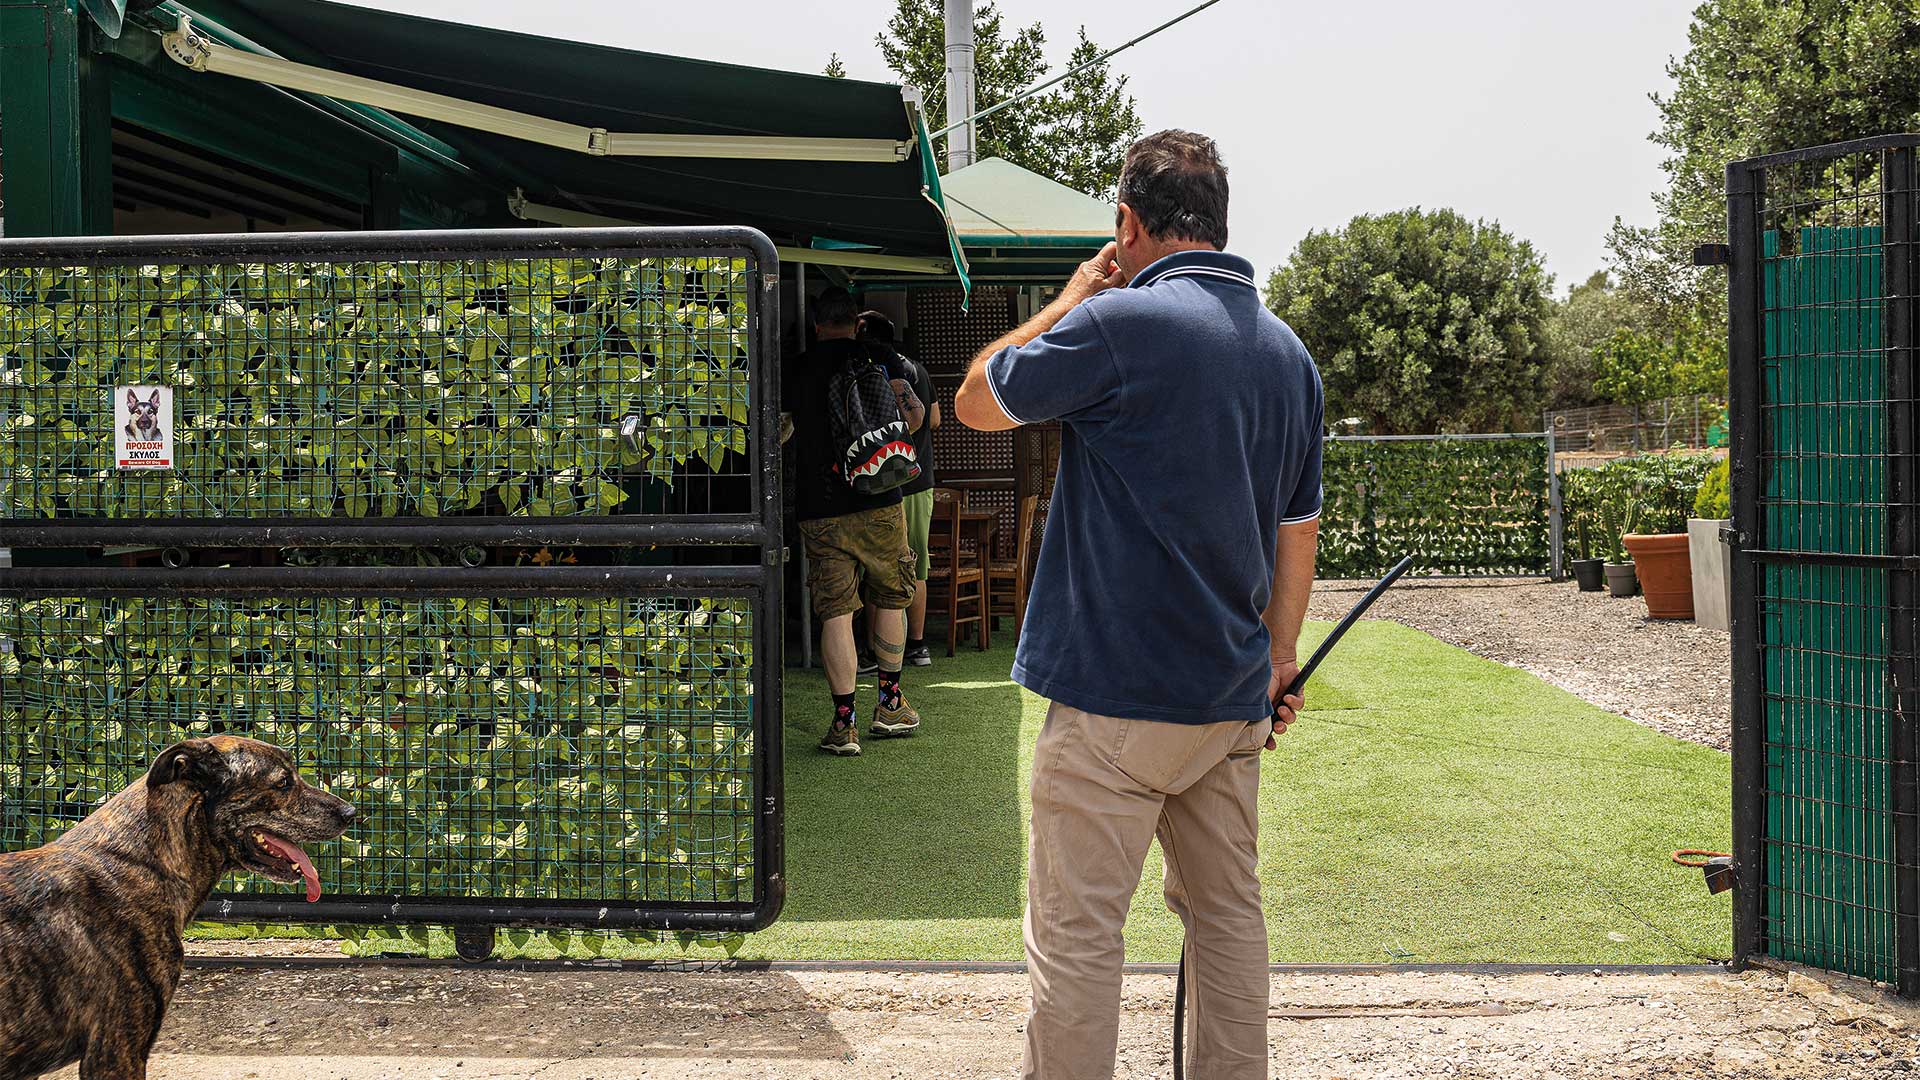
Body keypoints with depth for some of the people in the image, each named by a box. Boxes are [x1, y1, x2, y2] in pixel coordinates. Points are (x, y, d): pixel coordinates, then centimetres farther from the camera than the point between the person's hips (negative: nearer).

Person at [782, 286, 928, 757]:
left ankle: (843, 723, -3)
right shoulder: (877, 357, 3)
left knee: (835, 611, -1)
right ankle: (889, 704, 23)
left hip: (818, 509, 0)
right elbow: (914, 413, -6)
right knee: (891, 598, 17)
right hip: (878, 504, 0)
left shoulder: (796, 369, 6)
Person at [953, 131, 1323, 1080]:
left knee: (1075, 931, 0)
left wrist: (1072, 298, 8)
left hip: (1116, 698, -7)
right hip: (1233, 697, 7)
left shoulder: (1121, 321, -14)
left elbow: (976, 401, 0)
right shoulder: (1289, 351, 10)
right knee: (1228, 912, 16)